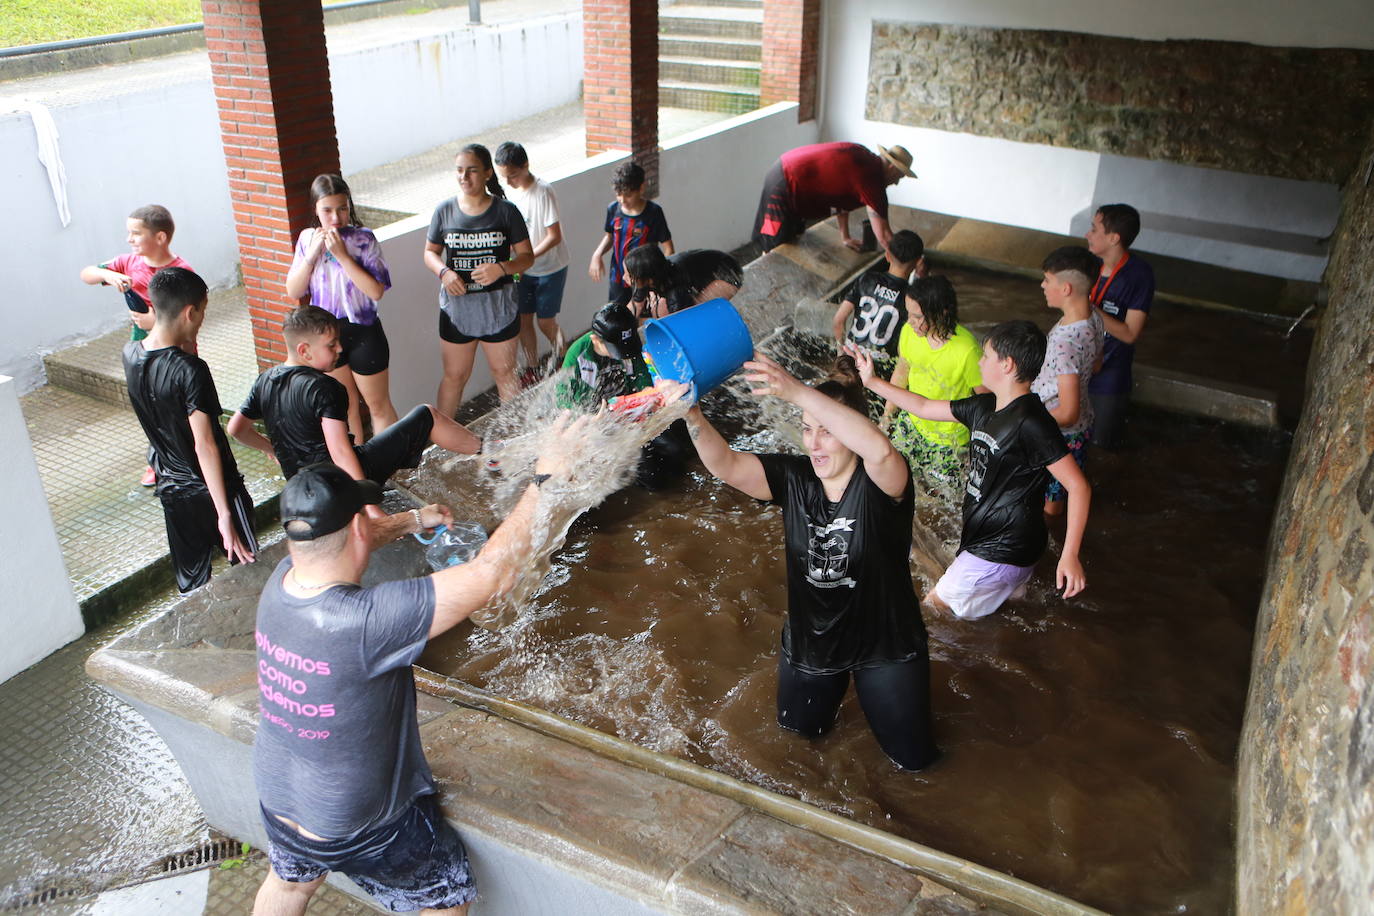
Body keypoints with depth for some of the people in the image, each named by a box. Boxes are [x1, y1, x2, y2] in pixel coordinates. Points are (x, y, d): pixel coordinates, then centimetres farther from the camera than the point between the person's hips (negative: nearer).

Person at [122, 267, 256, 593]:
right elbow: (205, 446, -26)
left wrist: (187, 345, 0)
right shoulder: (190, 370, -25)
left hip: (171, 489, 7)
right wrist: (225, 514, -24)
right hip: (212, 489, -7)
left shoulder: (130, 354, -4)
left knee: (190, 581, 18)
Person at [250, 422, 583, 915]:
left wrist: (411, 519, 20)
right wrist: (546, 477, -28)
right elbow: (493, 574, -36)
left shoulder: (280, 582, -17)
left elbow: (332, 542, 8)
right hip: (359, 827, -6)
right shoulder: (366, 621, -39)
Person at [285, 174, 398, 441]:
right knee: (345, 405, 18)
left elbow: (376, 291, -22)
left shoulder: (363, 239, -13)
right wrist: (312, 254, -15)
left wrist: (342, 255, -25)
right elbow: (293, 292, -3)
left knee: (378, 404, 9)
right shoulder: (308, 239, -1)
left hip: (363, 332, -4)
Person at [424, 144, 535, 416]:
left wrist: (502, 268, -24)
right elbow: (430, 252, 9)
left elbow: (527, 256, -4)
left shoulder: (506, 211, -5)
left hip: (498, 308, -1)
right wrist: (444, 272, -13)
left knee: (504, 372, 13)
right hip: (457, 308, 1)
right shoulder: (445, 210, -1)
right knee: (454, 375, 9)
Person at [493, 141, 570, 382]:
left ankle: (563, 360, 26)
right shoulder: (512, 191, -1)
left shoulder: (543, 192, -22)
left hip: (550, 269, -6)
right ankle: (532, 369, 23)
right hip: (525, 270, 6)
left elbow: (554, 236, -22)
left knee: (546, 322, 1)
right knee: (523, 319, 7)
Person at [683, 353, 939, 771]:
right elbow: (726, 465, -27)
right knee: (800, 733, 25)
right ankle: (837, 685, 52)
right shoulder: (793, 477, -12)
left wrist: (796, 390, -60)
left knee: (914, 757, 14)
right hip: (809, 641, 4)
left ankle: (865, 684, 39)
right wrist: (692, 414, -48)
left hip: (884, 645, -3)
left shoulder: (880, 482, -25)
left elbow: (879, 449, -50)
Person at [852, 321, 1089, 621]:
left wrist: (1070, 556, -26)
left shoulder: (1030, 422, -23)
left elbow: (1079, 486, -23)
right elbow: (925, 408, 16)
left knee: (935, 604, 1)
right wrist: (872, 382, 14)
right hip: (983, 538, 9)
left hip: (1004, 550, -9)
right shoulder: (984, 407, 4)